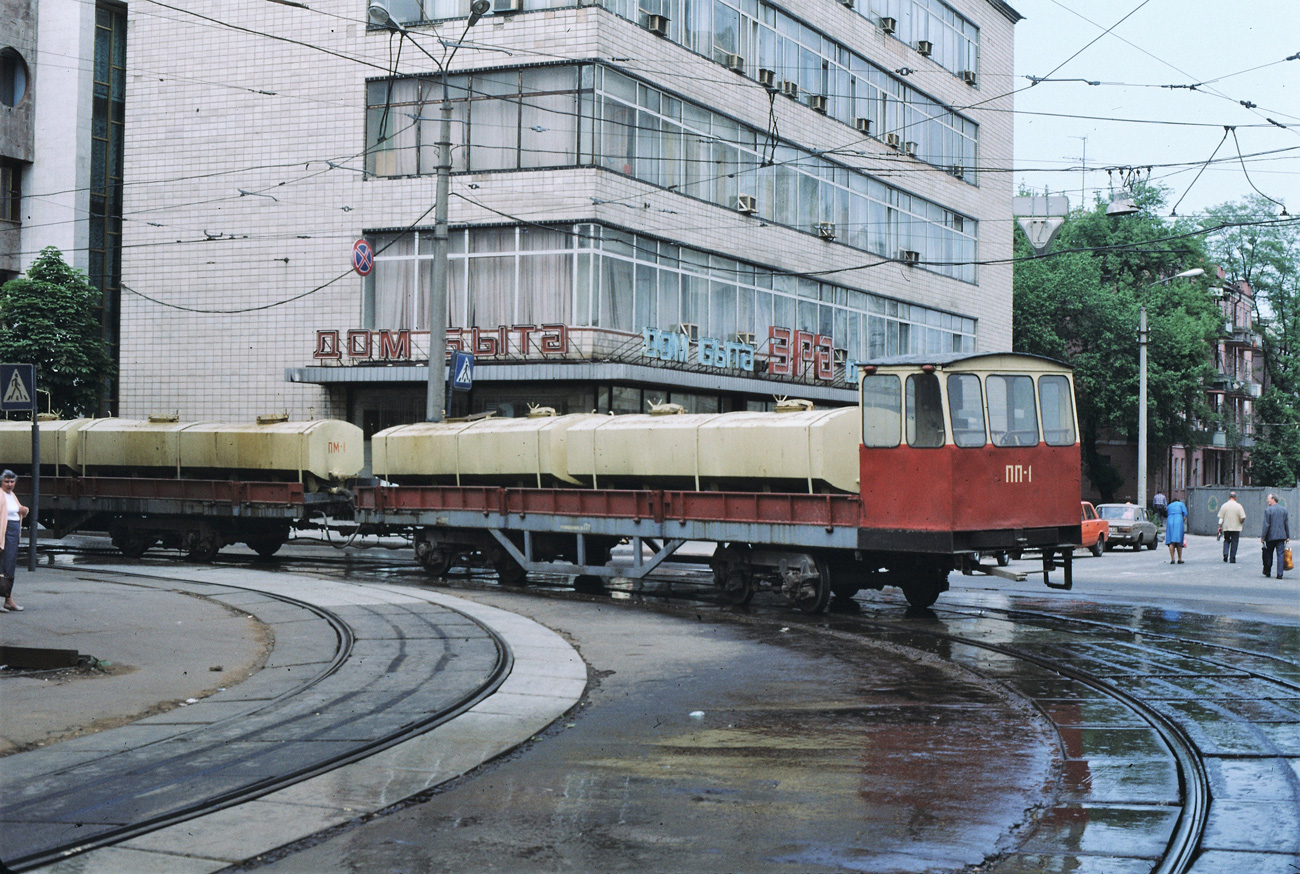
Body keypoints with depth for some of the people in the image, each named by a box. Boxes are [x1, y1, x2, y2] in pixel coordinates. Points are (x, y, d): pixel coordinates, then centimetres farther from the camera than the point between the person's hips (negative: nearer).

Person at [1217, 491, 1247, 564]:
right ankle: (1232, 558, 4)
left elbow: (1221, 518, 0)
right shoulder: (1238, 506, -7)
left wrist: (1220, 526, 5)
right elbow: (1243, 517, -10)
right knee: (1234, 543, 4)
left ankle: (1225, 554, -6)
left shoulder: (1224, 505, 0)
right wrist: (1241, 523, 9)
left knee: (1226, 541, 16)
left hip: (1226, 528, 2)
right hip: (1236, 528, -2)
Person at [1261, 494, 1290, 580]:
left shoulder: (1268, 510, -9)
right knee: (1280, 555, 1)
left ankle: (1267, 572, 21)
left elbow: (1266, 525, -11)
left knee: (1268, 554, 12)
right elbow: (1287, 524, 8)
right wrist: (1288, 536, 14)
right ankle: (1280, 574, -4)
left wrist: (1263, 537, -6)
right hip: (1281, 536, 3)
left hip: (1271, 536, -3)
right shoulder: (1284, 509, 6)